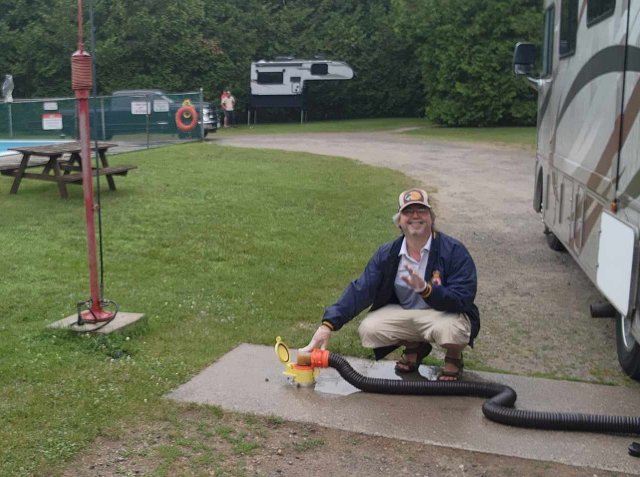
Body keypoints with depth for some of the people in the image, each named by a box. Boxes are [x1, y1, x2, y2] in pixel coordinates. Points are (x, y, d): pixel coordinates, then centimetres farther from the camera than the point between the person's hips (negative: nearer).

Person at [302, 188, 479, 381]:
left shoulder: (454, 252, -20)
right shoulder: (387, 254, -8)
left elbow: (463, 299, -26)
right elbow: (359, 290, -13)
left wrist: (426, 289, -44)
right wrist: (328, 325, -24)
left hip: (446, 312, -4)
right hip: (404, 313, 4)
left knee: (450, 329, -38)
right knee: (368, 330, -19)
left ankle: (453, 358, 2)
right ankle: (414, 347, 13)